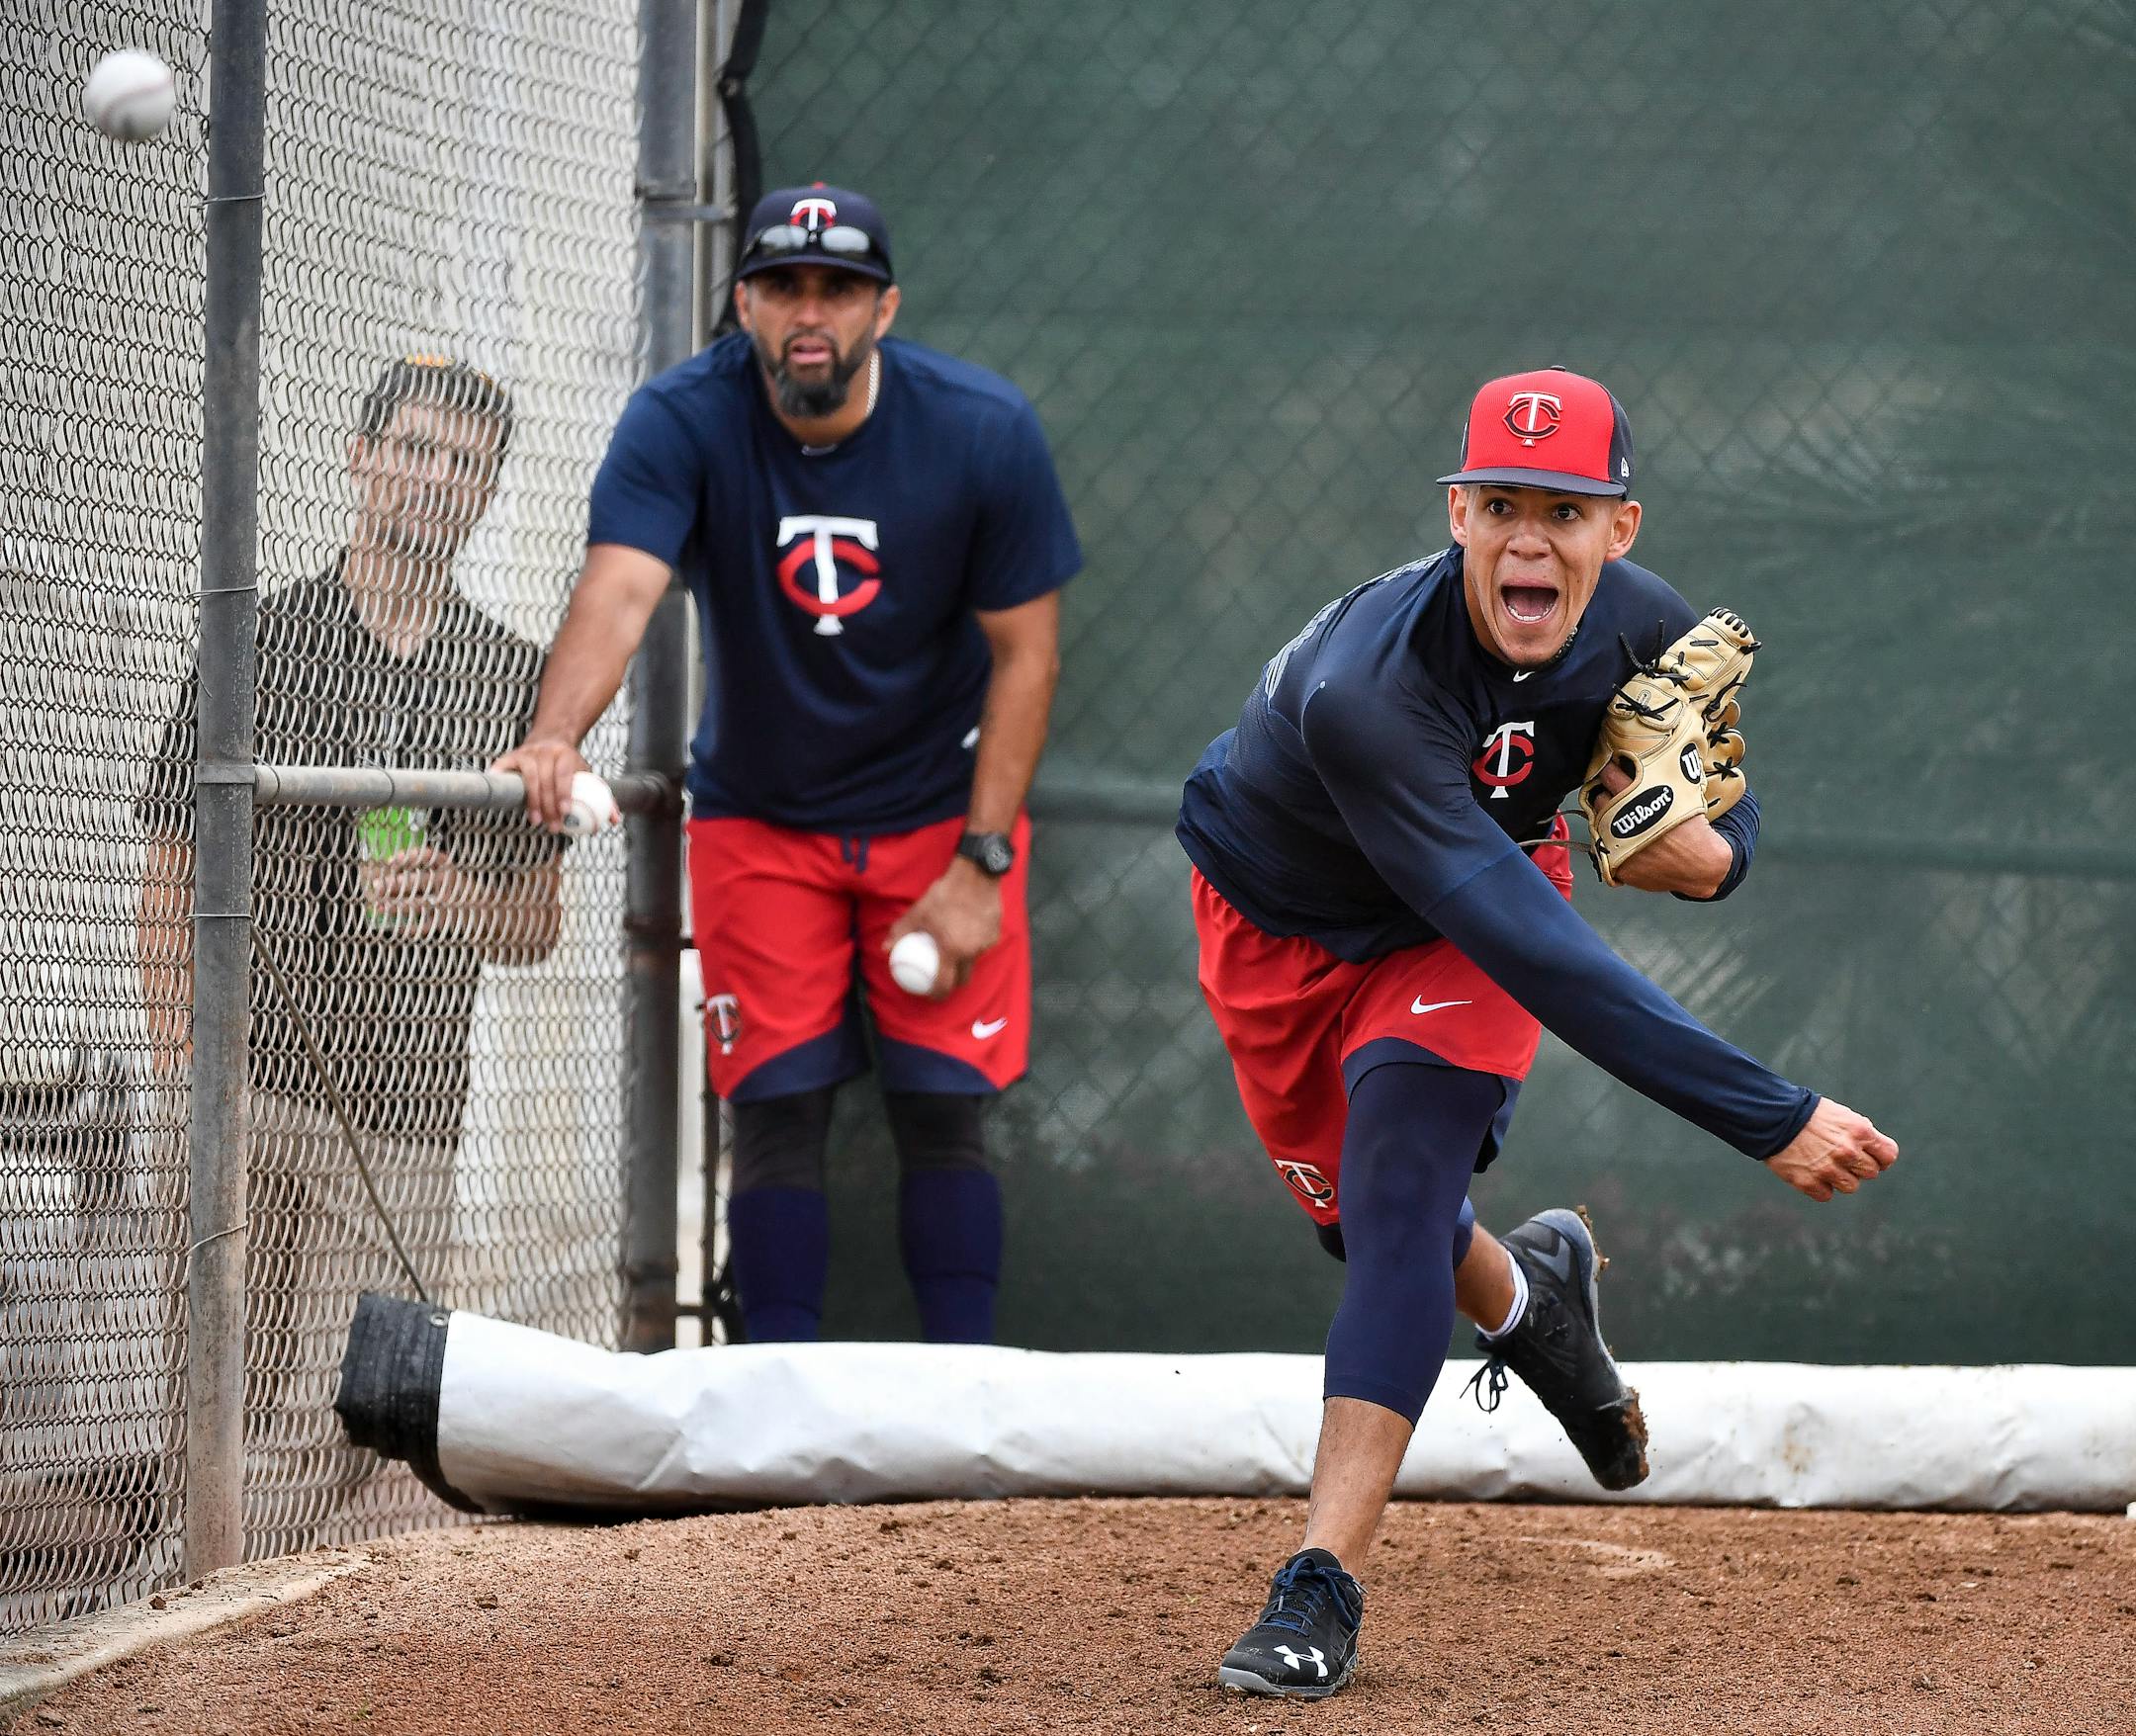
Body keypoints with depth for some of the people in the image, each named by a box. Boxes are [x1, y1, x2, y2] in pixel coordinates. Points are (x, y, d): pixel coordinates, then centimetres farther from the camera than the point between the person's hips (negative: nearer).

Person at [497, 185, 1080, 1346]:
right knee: (775, 1108, -4)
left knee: (942, 1108, -4)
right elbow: (618, 592, -35)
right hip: (758, 822, 0)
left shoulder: (982, 431, -16)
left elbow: (1025, 653, -10)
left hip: (940, 811, 0)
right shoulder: (681, 423, -19)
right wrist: (555, 737, -55)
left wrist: (980, 864, -14)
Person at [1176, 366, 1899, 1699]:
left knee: (1399, 1193, -19)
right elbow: (1528, 946, -49)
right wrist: (1770, 1116, -53)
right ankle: (1527, 1292, 48)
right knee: (1369, 1224, 11)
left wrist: (1717, 856, -30)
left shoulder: (1654, 633, -26)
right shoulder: (1361, 688, -43)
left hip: (1472, 911, 2)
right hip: (1282, 923, -1)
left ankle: (1326, 1589, -21)